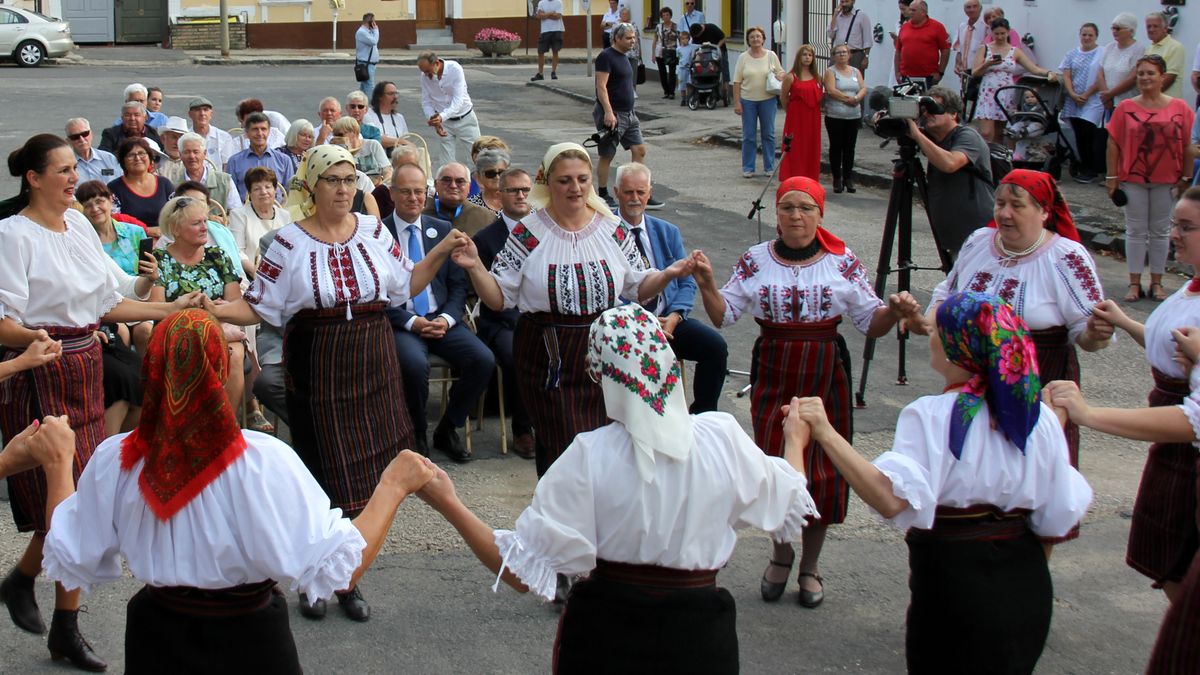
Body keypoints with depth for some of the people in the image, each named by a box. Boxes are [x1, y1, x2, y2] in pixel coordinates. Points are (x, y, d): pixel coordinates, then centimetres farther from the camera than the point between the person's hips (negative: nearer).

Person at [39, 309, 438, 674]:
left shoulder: (113, 462, -15)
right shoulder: (264, 463, -25)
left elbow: (69, 564, 1)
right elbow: (338, 570, -24)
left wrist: (57, 468, 12)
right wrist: (392, 487, -13)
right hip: (247, 643, -2)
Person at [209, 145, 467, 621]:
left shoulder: (374, 231, 5)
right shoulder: (289, 243, -4)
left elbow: (406, 286, 11)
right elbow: (257, 307, -4)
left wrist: (441, 252, 1)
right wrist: (216, 310, -21)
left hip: (372, 367, 3)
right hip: (317, 372, -3)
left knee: (362, 474, 5)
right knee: (323, 476, 0)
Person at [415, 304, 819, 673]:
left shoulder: (589, 458, -20)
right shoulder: (723, 437, -13)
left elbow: (521, 573, -18)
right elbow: (790, 507, 7)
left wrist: (448, 504, -10)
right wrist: (797, 438, 25)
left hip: (605, 642, -2)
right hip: (700, 640, 2)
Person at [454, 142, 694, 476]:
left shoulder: (612, 229, 2)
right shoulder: (528, 234, -5)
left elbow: (637, 288, 9)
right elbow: (499, 298, -4)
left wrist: (668, 274, -8)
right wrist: (475, 267, -20)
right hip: (548, 359, -2)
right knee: (559, 448, 1)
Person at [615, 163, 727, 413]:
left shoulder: (668, 232, 16)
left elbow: (687, 282, 12)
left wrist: (674, 317, -9)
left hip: (668, 319, 5)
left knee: (716, 345, -20)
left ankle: (702, 417, -4)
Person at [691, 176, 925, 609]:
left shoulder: (843, 263, 1)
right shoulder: (755, 261, 2)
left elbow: (871, 323, 2)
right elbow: (723, 316, -2)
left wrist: (895, 312, -18)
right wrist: (707, 285, -20)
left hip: (826, 379, 0)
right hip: (773, 378, 0)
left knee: (823, 471, 4)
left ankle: (810, 566, 23)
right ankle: (781, 556, 26)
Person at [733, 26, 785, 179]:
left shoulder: (771, 56, 3)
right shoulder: (743, 57, 0)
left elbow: (781, 72, 13)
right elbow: (737, 81, -1)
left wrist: (779, 76, -13)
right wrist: (737, 102, -7)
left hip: (768, 99, 1)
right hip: (748, 100, -1)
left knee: (768, 134, 6)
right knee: (748, 136, 4)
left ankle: (769, 167, 16)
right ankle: (748, 168, 13)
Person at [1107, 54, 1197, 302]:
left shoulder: (1180, 108, -3)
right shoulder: (1126, 108, -3)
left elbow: (1188, 145, 1)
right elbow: (1113, 143, -1)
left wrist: (1186, 177, 0)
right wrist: (1111, 176, -4)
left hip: (1165, 180, 0)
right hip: (1133, 179, 0)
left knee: (1160, 232, 9)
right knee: (1136, 231, 6)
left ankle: (1156, 283, 19)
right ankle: (1135, 283, 13)